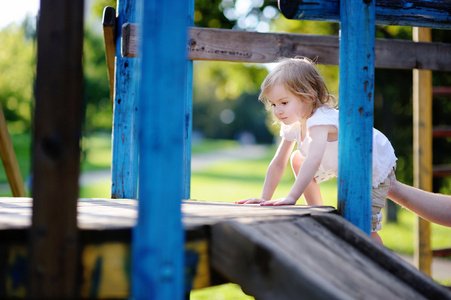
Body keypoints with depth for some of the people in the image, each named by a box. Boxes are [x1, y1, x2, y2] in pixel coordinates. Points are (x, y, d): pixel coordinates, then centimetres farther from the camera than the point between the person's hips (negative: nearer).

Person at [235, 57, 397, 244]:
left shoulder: (319, 120, -38)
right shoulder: (292, 124, -11)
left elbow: (313, 161, -52)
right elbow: (278, 163, -7)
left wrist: (291, 198, -60)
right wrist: (264, 199, -14)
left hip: (376, 166, -8)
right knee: (297, 158, 4)